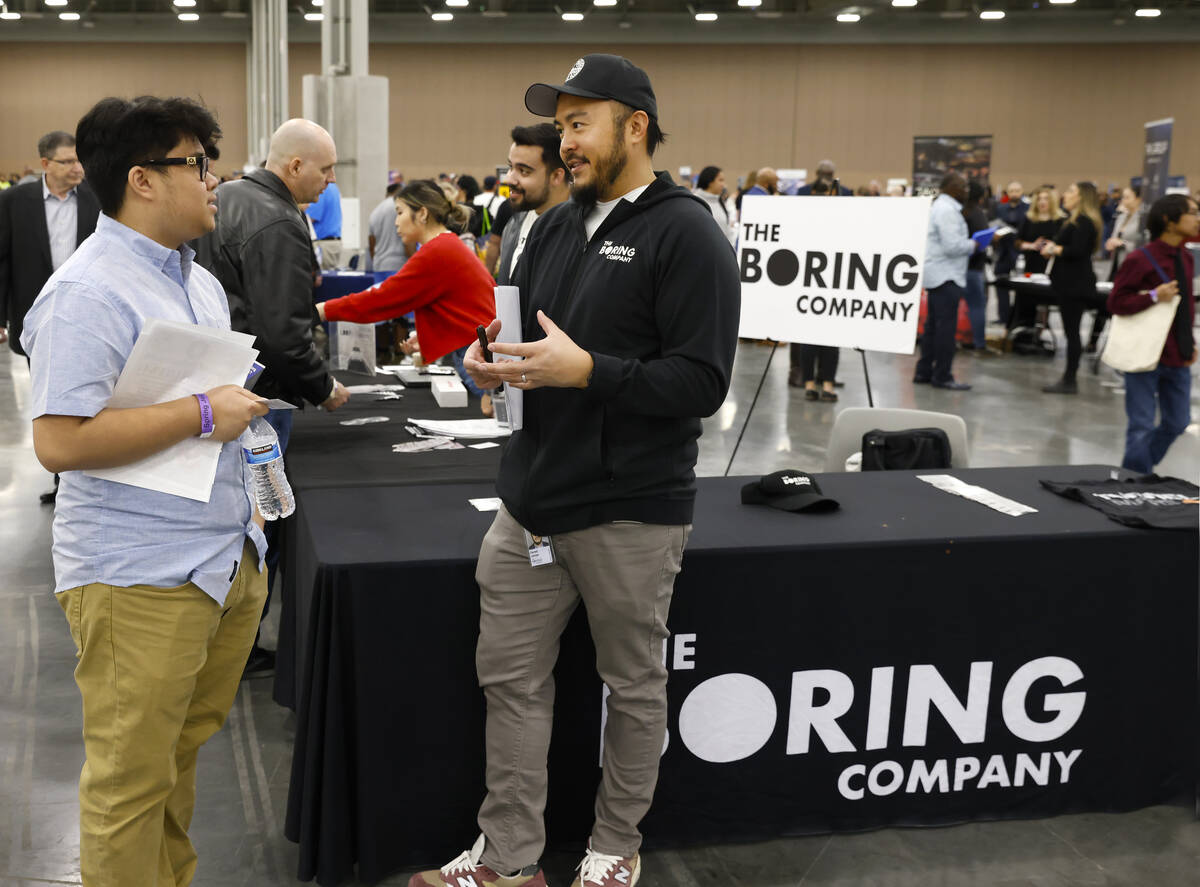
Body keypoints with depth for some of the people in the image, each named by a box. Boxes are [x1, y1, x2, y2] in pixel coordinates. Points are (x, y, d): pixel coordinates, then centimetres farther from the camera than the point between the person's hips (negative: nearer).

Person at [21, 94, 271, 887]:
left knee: (184, 752, 19)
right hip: (140, 578, -8)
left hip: (229, 558, 8)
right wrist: (202, 414, -19)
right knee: (133, 780, 3)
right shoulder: (89, 293, -15)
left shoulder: (200, 281, 14)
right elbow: (60, 440, -23)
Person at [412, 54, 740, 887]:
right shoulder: (556, 227, 12)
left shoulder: (686, 233, -11)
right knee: (511, 677, 10)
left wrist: (585, 370, -24)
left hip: (630, 512, -7)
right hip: (533, 497, 7)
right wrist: (495, 358, -2)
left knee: (634, 685, 11)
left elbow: (701, 380, -18)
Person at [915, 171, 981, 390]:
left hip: (937, 274, 11)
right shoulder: (947, 210, -16)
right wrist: (973, 245, -7)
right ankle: (942, 376, -3)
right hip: (946, 276, -11)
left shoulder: (941, 206, 17)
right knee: (946, 326, -7)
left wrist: (969, 243, 11)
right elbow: (952, 246, -23)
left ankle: (924, 372, 18)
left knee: (933, 324, 14)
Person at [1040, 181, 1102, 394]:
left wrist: (1054, 250, -9)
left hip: (1075, 285, -10)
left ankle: (1070, 381, -3)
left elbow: (1077, 250, -23)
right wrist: (1053, 248, 4)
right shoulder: (1077, 220, 18)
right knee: (1071, 331, 11)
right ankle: (1068, 379, 16)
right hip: (1071, 283, 10)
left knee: (1071, 331, -7)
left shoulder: (1083, 222, -14)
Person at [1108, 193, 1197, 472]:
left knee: (1177, 423, 14)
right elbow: (1115, 302, -12)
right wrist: (1154, 296, -24)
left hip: (1177, 356, 7)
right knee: (1142, 426, -1)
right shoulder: (1141, 259, -14)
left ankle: (1139, 468, 33)